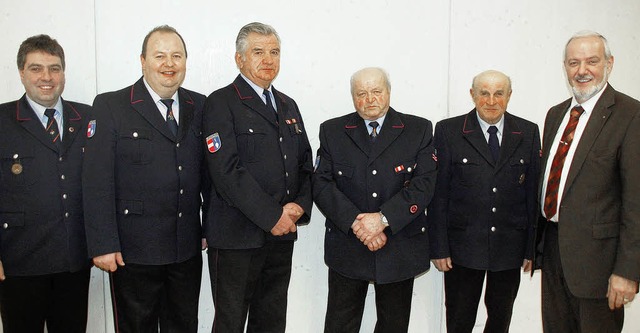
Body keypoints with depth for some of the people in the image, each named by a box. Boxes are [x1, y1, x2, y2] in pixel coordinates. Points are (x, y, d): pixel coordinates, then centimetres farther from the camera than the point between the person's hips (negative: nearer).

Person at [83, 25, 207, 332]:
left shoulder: (198, 106, 7)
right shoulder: (110, 106, -6)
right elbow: (97, 182, -10)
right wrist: (103, 245, -13)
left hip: (187, 249, 4)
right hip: (132, 250, -4)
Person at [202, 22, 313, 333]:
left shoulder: (288, 106, 15)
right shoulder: (221, 103, -7)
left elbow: (305, 164, 15)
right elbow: (227, 171, -17)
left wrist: (299, 205, -3)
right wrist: (272, 216, -16)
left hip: (282, 235, 6)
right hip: (236, 235, -6)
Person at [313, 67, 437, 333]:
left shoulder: (419, 130, 2)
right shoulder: (332, 131, 4)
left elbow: (424, 183, -8)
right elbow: (321, 184, -4)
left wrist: (383, 218, -19)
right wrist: (355, 222, -17)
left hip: (401, 248, 0)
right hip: (346, 248, 0)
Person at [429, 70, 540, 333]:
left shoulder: (528, 133, 4)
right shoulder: (448, 131, -4)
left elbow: (534, 193, 4)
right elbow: (438, 194, -5)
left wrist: (532, 247, 2)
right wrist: (439, 248, -8)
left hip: (510, 247, 3)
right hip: (463, 247, -2)